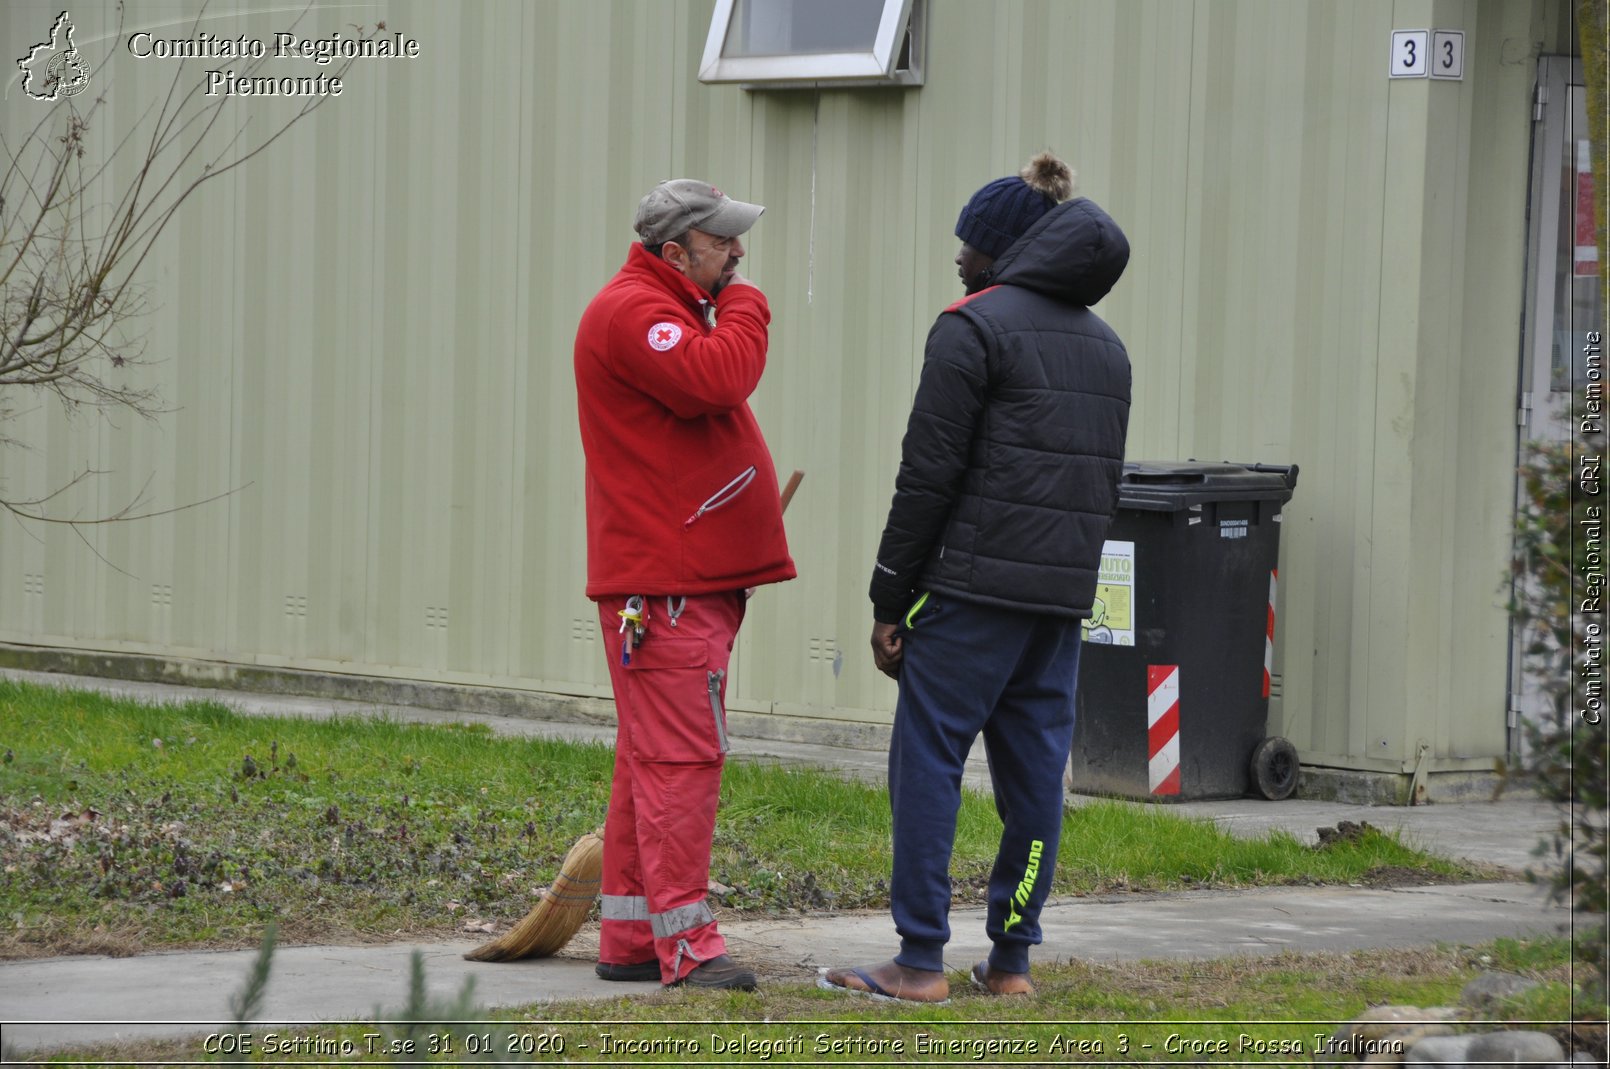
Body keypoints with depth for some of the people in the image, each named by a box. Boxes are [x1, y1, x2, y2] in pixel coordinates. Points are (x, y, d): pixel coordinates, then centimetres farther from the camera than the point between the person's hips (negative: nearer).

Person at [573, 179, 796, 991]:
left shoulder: (675, 311, 23)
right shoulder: (633, 311, -13)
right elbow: (714, 381, -27)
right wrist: (746, 308, -9)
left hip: (696, 578, 11)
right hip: (664, 586, -11)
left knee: (654, 756, 12)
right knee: (681, 756, -11)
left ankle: (630, 939, 16)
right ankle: (685, 943, -11)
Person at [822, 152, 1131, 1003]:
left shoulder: (975, 326, -7)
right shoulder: (1104, 344, 17)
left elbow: (929, 471, -10)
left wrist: (889, 598, -6)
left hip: (976, 584, -7)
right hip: (1064, 592, 7)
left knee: (927, 760, -3)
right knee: (1034, 769, 9)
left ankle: (920, 962, -4)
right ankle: (1012, 959, 11)